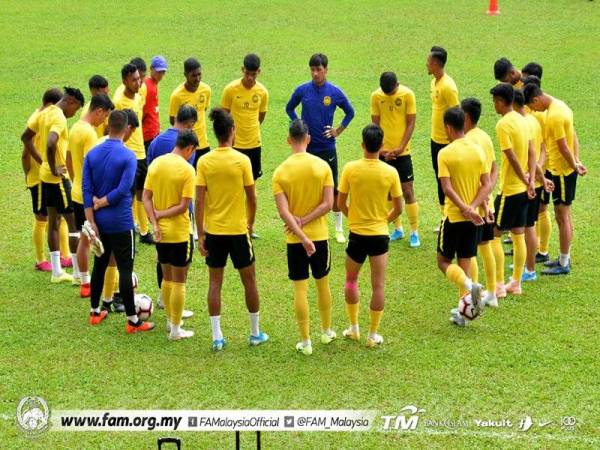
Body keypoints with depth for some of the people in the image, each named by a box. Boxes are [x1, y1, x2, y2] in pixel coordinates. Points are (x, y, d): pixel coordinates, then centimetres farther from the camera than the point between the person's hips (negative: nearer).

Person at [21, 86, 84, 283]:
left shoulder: (45, 112, 8)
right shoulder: (59, 118, -20)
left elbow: (26, 137, 16)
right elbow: (50, 144, -36)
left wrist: (42, 162, 12)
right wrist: (54, 169, -23)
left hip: (45, 176, 9)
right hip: (58, 178, -9)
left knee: (53, 221, 15)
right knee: (74, 223, 0)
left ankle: (57, 272, 20)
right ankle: (78, 274, 4)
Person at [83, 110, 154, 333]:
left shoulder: (92, 154, 2)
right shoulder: (128, 157, -13)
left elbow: (86, 189, -2)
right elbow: (123, 190, -20)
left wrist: (91, 221, -3)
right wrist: (101, 203, -7)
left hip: (99, 222, 5)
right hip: (120, 223, -5)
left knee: (99, 265, 19)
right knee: (125, 270, -1)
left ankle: (95, 312, 27)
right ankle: (132, 321, 2)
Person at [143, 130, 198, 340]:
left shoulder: (156, 163, 1)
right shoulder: (187, 170, -16)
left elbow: (146, 197, 0)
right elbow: (183, 206, -19)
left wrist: (154, 222, -6)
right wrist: (160, 215, -9)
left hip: (161, 232, 6)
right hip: (179, 234, -6)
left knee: (167, 278, 20)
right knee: (179, 282, 5)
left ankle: (170, 321, 31)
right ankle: (175, 330, 9)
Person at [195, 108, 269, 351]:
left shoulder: (204, 161, -6)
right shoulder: (242, 160, -11)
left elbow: (199, 201, -6)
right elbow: (252, 198, -5)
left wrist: (200, 235, -1)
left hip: (213, 231, 2)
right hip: (238, 230, -2)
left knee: (215, 282, 10)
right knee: (249, 280, 13)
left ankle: (217, 337, 8)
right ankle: (255, 333, 23)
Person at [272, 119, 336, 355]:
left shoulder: (281, 172, -9)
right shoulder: (322, 166, -7)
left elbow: (283, 212, -15)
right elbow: (328, 204, -11)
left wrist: (302, 236, -16)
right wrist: (304, 221, -9)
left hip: (295, 239, -1)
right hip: (319, 235, 1)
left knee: (300, 289, 4)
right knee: (323, 283, 19)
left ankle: (305, 341, 7)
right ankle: (326, 331, 33)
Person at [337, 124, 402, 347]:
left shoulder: (350, 169, -11)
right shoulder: (390, 172, -9)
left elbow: (341, 204, -4)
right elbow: (398, 208, -3)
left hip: (357, 234, 0)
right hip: (380, 234, 0)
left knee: (351, 280, 20)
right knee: (378, 285, 7)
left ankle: (354, 328, 25)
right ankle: (373, 335, 11)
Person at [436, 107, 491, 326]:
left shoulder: (445, 153, -14)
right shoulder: (478, 150, 2)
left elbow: (447, 188, -22)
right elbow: (487, 185, -2)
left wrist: (465, 209, -21)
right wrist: (473, 207, -9)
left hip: (453, 217, -5)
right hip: (474, 218, 5)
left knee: (444, 262, 9)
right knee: (464, 265, 13)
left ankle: (470, 286, -19)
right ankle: (463, 313, 13)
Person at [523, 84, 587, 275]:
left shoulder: (554, 116, -24)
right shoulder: (560, 105, 7)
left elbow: (563, 147, -22)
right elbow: (573, 136, 12)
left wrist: (574, 166, -10)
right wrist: (576, 161, 8)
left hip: (562, 171, -10)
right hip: (567, 168, 10)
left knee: (562, 216, -1)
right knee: (565, 214, 18)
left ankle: (563, 265, 6)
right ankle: (565, 258, 29)